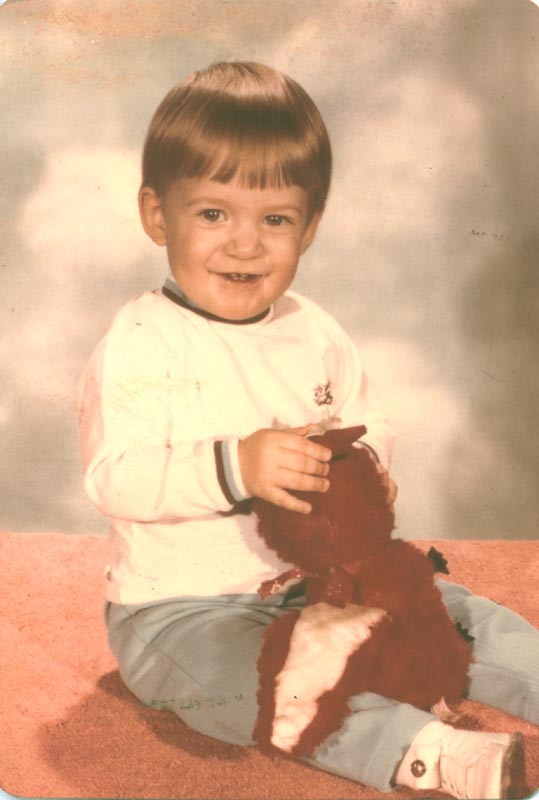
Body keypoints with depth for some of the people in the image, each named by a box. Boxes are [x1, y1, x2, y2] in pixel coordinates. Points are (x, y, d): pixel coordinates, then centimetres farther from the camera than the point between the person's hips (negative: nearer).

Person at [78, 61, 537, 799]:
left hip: (317, 579, 6)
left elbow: (367, 429, 12)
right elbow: (115, 479, -26)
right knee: (255, 680, -35)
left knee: (452, 614, -2)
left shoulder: (315, 336, 3)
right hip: (180, 609, -6)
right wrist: (235, 468, -39)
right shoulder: (139, 347, -16)